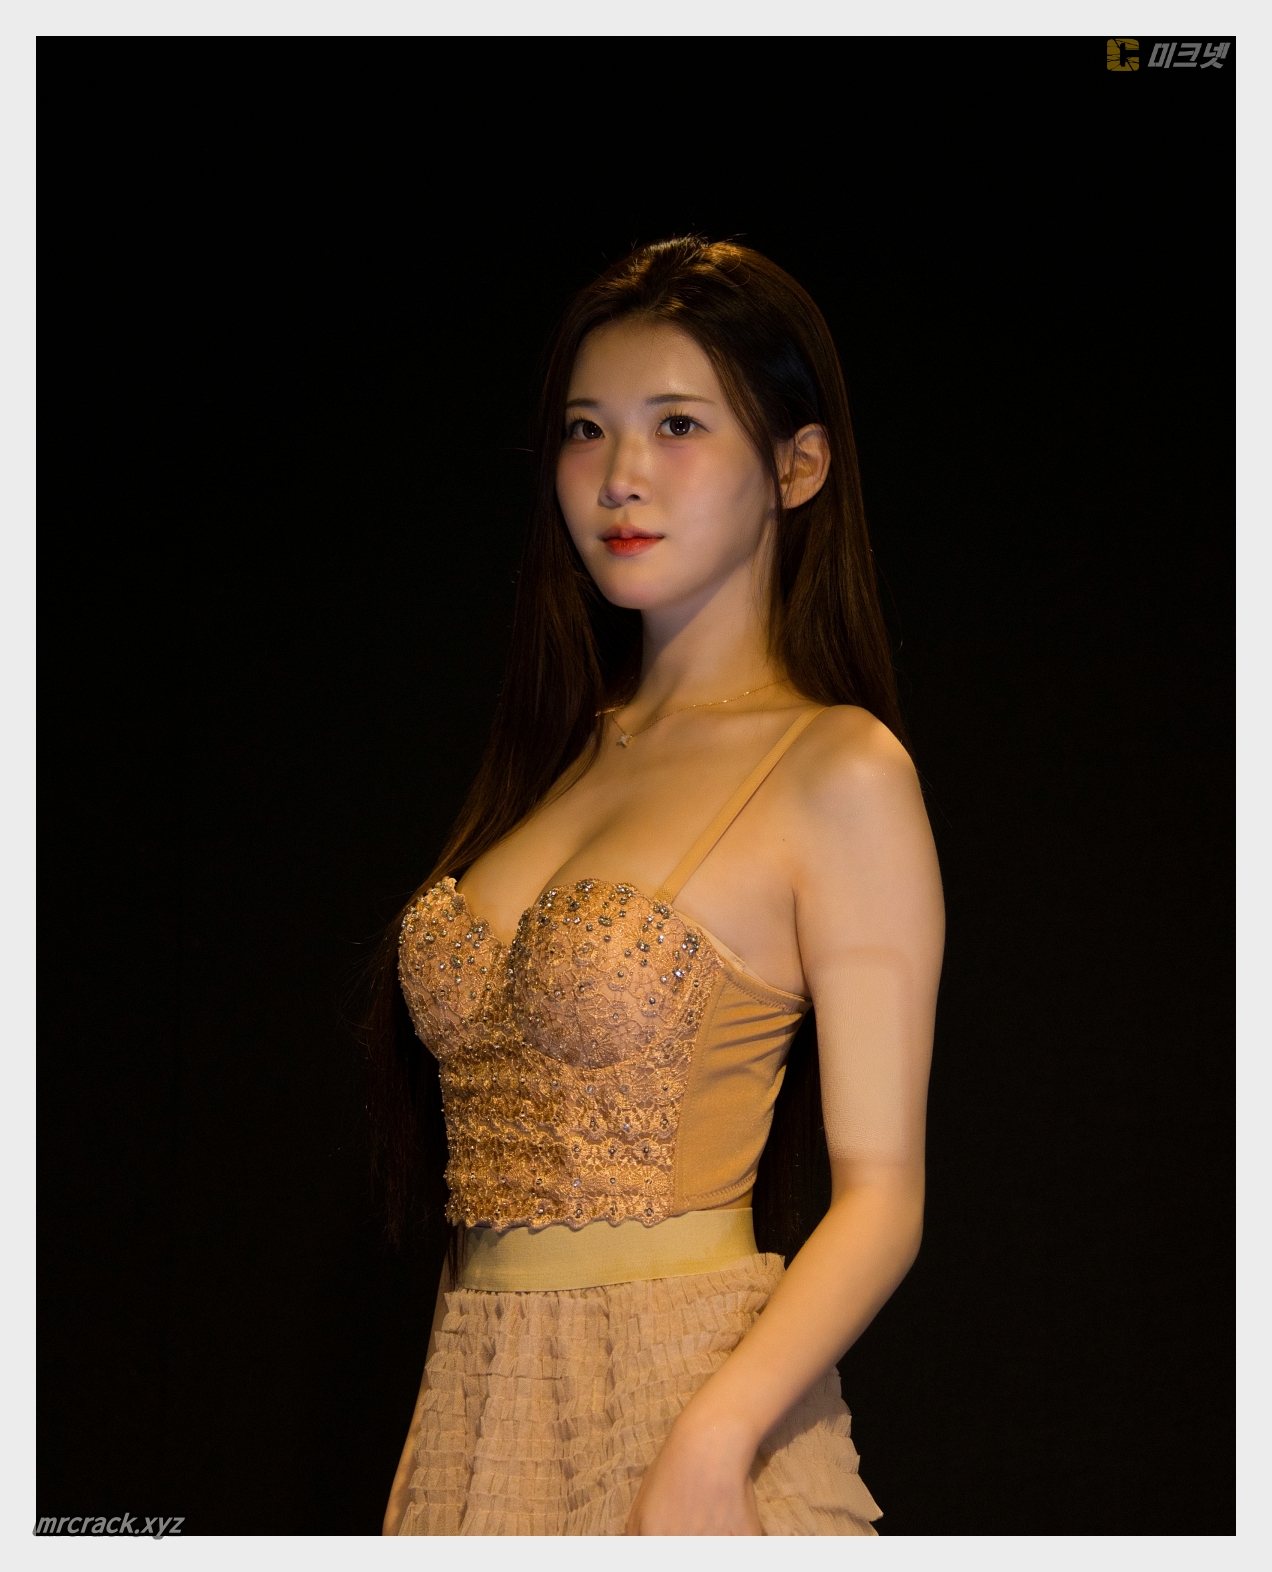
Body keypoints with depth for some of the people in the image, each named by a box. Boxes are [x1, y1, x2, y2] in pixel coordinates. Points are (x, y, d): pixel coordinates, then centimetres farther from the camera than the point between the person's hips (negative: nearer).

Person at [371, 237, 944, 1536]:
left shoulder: (839, 771, -7)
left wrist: (710, 1445, -23)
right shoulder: (561, 749, 12)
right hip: (479, 1407, 5)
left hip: (691, 1396, -5)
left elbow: (880, 1193, -11)